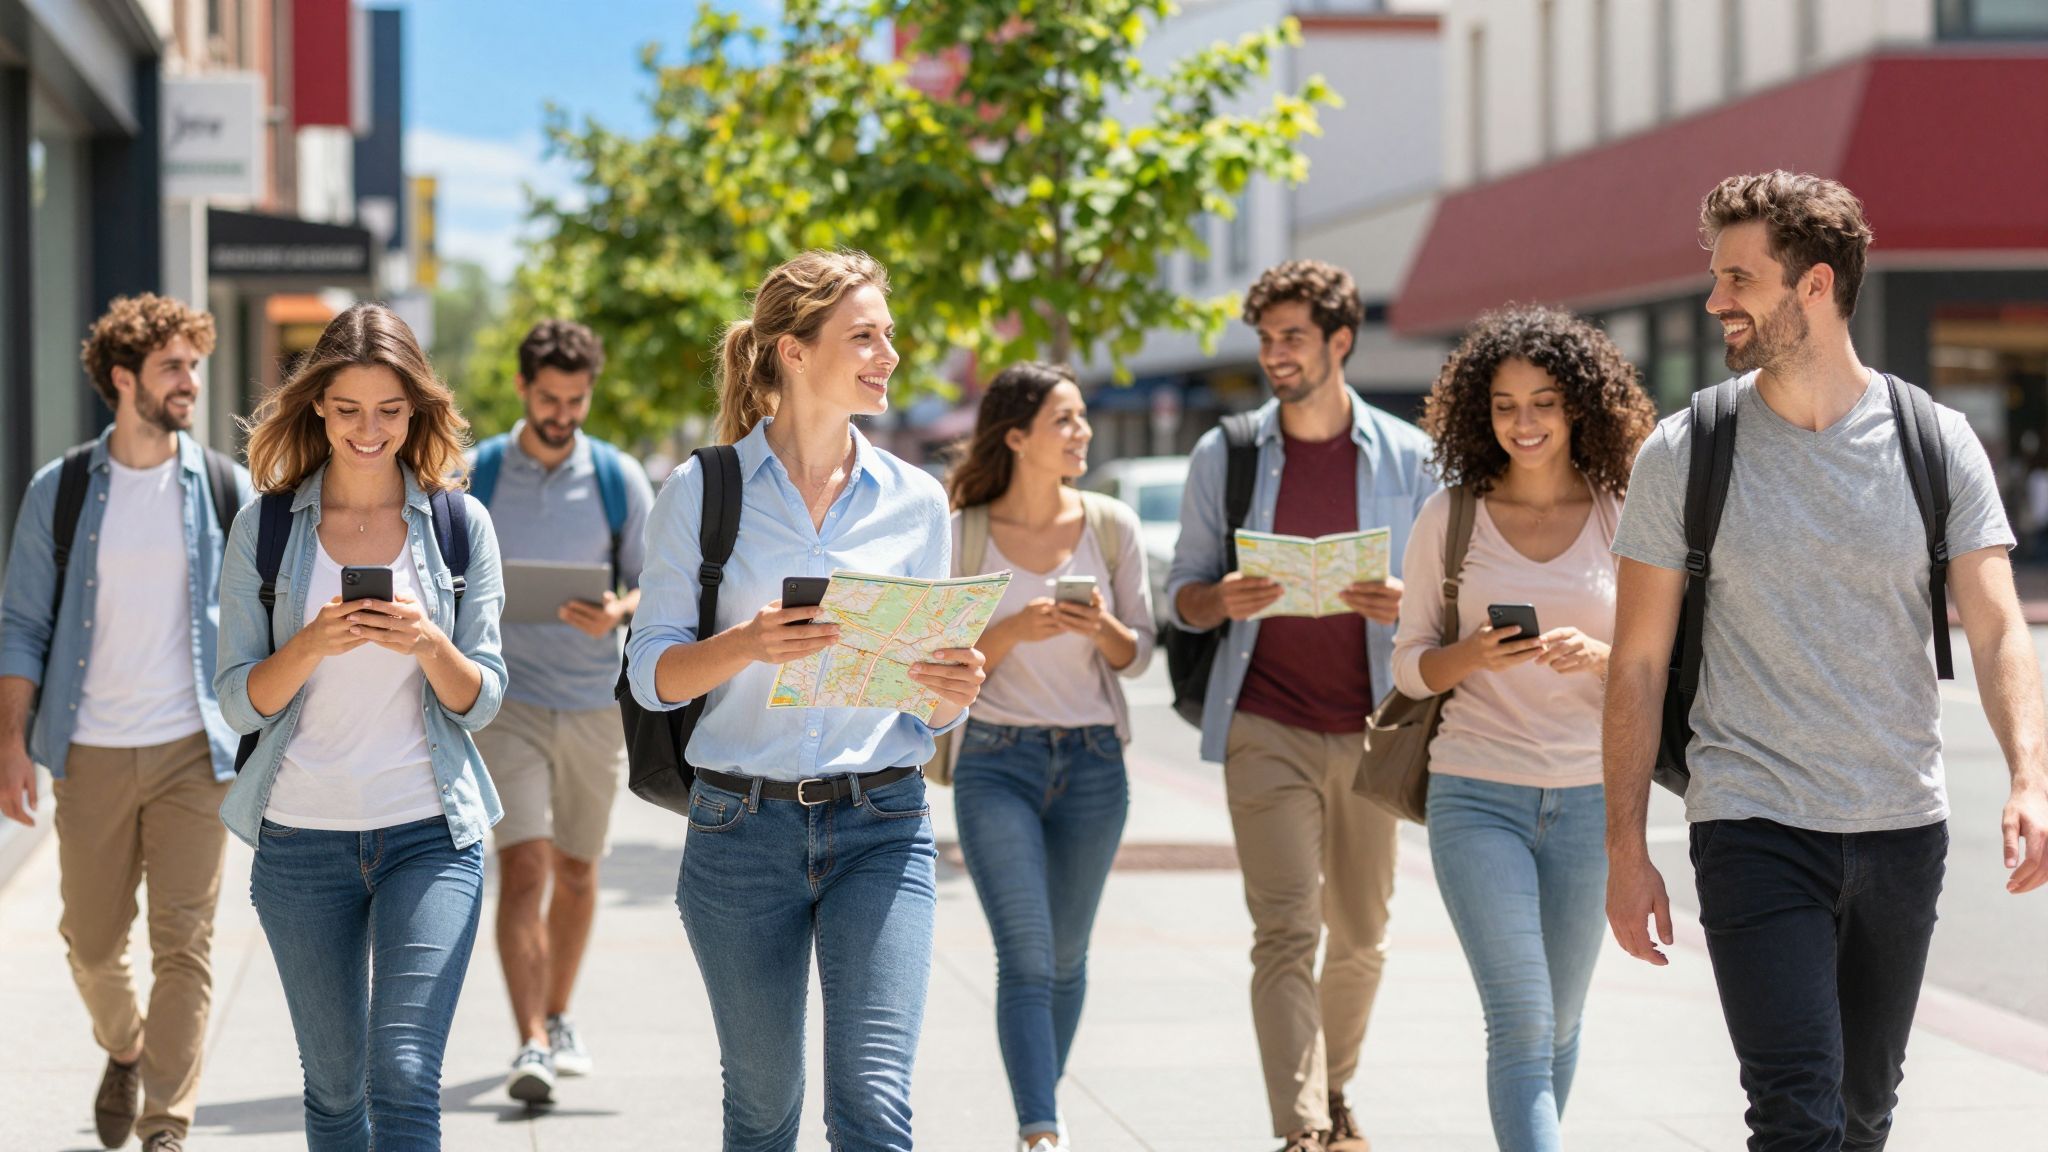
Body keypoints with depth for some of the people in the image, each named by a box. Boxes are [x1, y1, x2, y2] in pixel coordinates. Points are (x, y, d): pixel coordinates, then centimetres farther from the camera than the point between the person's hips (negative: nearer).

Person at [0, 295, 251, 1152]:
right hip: (91, 751, 1)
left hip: (194, 750, -1)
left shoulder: (225, 488, 2)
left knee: (184, 945, -6)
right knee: (91, 938, 11)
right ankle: (123, 1051, 41)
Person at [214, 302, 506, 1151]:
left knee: (404, 1079, -14)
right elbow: (239, 699, 0)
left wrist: (430, 646, -18)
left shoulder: (458, 523, 2)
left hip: (429, 834, -1)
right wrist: (313, 645, -19)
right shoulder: (265, 526, 2)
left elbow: (483, 700, 3)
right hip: (302, 835, 1)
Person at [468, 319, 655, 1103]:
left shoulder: (618, 479, 2)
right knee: (523, 867, -14)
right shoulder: (476, 475, 0)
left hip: (596, 700, 2)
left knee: (576, 869, 13)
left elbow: (655, 584, 3)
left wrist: (621, 611, -18)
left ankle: (558, 1018, 33)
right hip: (508, 698, -2)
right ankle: (530, 1045, -18)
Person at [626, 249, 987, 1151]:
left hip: (881, 825, 1)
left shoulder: (914, 501, 8)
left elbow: (930, 707, 14)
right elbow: (651, 673, -2)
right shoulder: (703, 490, 0)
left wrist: (953, 692, -10)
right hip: (743, 829, -1)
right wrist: (746, 644, -21)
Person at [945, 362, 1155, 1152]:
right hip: (996, 761, -3)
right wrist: (1014, 630, -18)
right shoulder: (964, 534, -3)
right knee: (1025, 958, -12)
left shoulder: (1111, 525, 3)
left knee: (1066, 956, 11)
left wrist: (1103, 629, -14)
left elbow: (1139, 655, 7)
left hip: (1093, 762, 3)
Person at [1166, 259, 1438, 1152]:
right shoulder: (1223, 455, 4)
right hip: (1266, 725, -1)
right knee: (1286, 932, -13)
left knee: (1360, 936, 12)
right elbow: (1183, 593, 7)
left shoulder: (1408, 458, 3)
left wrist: (1407, 604, -16)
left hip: (1370, 726, 2)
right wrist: (1222, 600, -16)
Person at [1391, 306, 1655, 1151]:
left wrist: (1600, 656, -17)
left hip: (1591, 797, 2)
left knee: (1559, 1024, 14)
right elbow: (1410, 664, 5)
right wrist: (1471, 656, -16)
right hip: (1476, 795, -2)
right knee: (1521, 1025, -12)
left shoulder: (1622, 516, 1)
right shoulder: (1450, 516, 1)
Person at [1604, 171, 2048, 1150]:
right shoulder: (1681, 454, -2)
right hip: (1754, 823, -2)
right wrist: (1624, 849, -2)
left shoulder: (1938, 445, 0)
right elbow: (1637, 665, 2)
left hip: (1904, 829, 2)